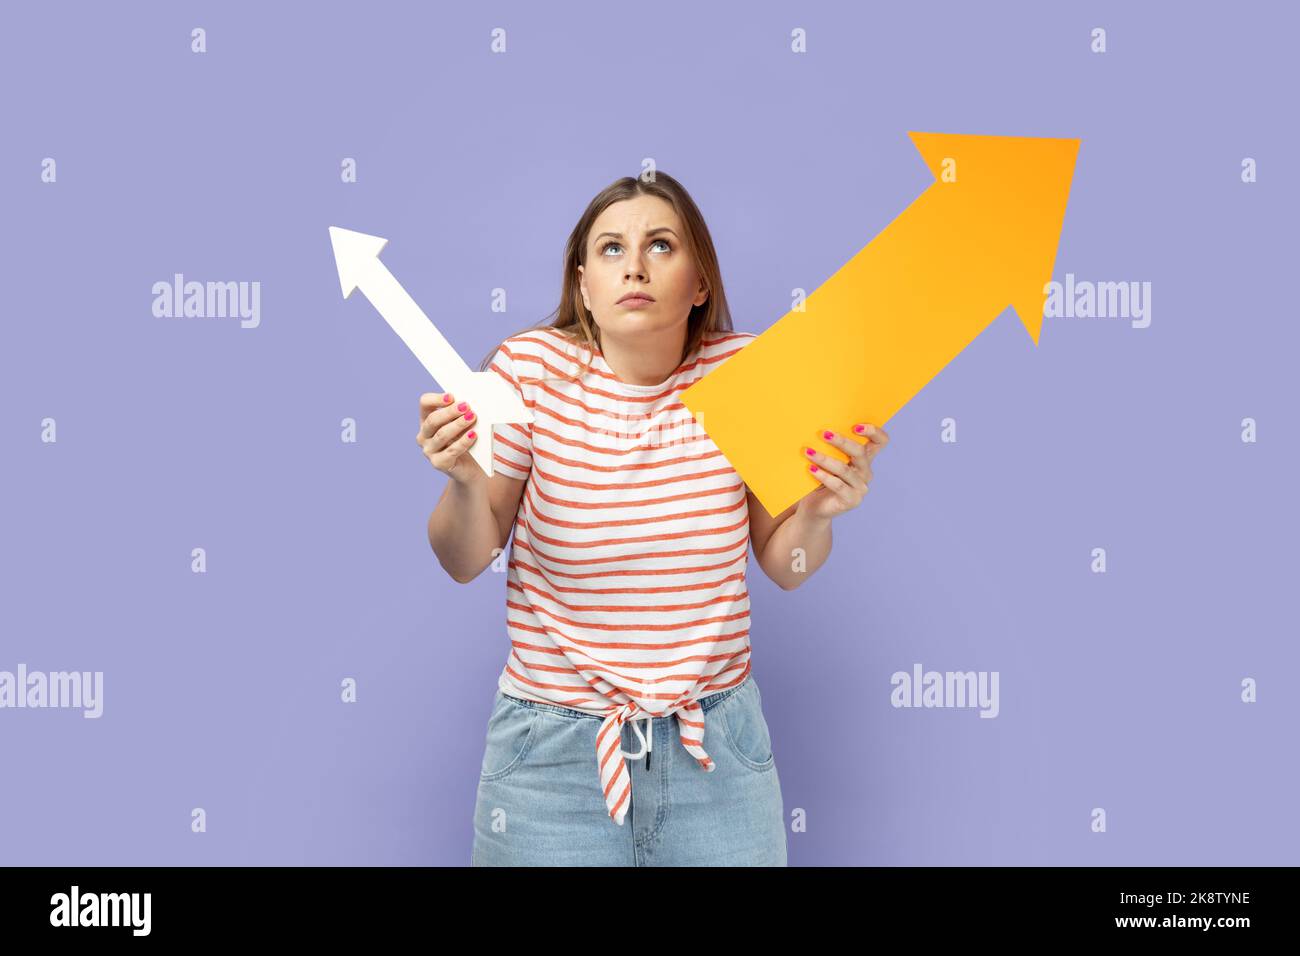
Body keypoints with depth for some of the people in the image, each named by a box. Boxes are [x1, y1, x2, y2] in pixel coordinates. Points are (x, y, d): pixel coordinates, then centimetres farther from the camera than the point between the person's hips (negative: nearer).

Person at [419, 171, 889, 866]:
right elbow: (466, 562, -3)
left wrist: (817, 511, -18)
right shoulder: (532, 367, -11)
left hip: (717, 738, 2)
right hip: (554, 749, -1)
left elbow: (783, 566, 2)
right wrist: (464, 482, -22)